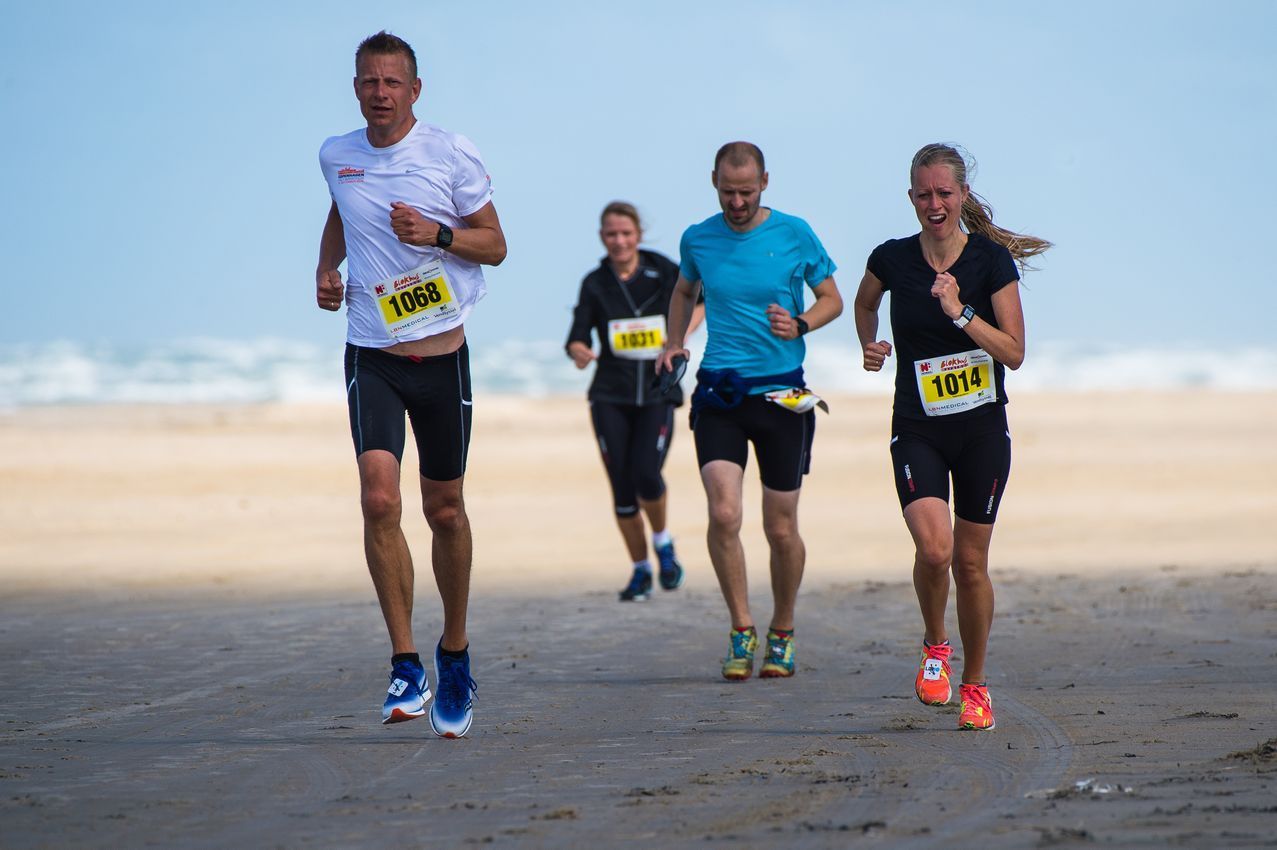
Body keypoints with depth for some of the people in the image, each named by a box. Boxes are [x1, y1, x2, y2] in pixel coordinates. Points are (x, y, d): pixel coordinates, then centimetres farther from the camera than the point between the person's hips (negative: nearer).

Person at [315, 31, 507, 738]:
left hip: (442, 355, -1)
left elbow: (494, 245, 0)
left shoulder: (452, 154, -5)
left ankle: (455, 652, 29)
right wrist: (326, 268, 10)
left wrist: (437, 234, -17)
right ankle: (406, 668, -14)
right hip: (371, 358, 1)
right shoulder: (336, 156, 4)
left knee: (444, 512, 8)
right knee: (379, 499, -18)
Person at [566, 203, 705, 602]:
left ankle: (662, 542, 12)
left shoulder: (663, 271, -2)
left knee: (647, 476, -18)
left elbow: (701, 298, 11)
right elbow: (578, 337, -4)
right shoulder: (595, 284, 0)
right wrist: (579, 352, -28)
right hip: (610, 397, 1)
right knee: (622, 489, 0)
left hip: (658, 393, -1)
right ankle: (640, 569, 17)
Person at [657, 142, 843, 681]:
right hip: (719, 393, 1)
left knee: (781, 529, 4)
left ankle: (782, 634, 25)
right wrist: (674, 344, 9)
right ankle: (742, 630, -1)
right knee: (724, 514, -17)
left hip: (781, 393, -1)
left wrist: (799, 325, -11)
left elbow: (832, 299, 8)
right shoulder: (698, 239, 4)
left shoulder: (793, 234, -2)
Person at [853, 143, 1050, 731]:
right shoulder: (892, 259, -1)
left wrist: (960, 312, -21)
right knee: (933, 548, -20)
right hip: (917, 432, 0)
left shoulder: (993, 260, -7)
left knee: (971, 562, 5)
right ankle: (934, 646, 9)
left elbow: (1014, 352, -10)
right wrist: (870, 346, 6)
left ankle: (975, 685, 23)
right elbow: (864, 302, 23)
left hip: (982, 431, 0)